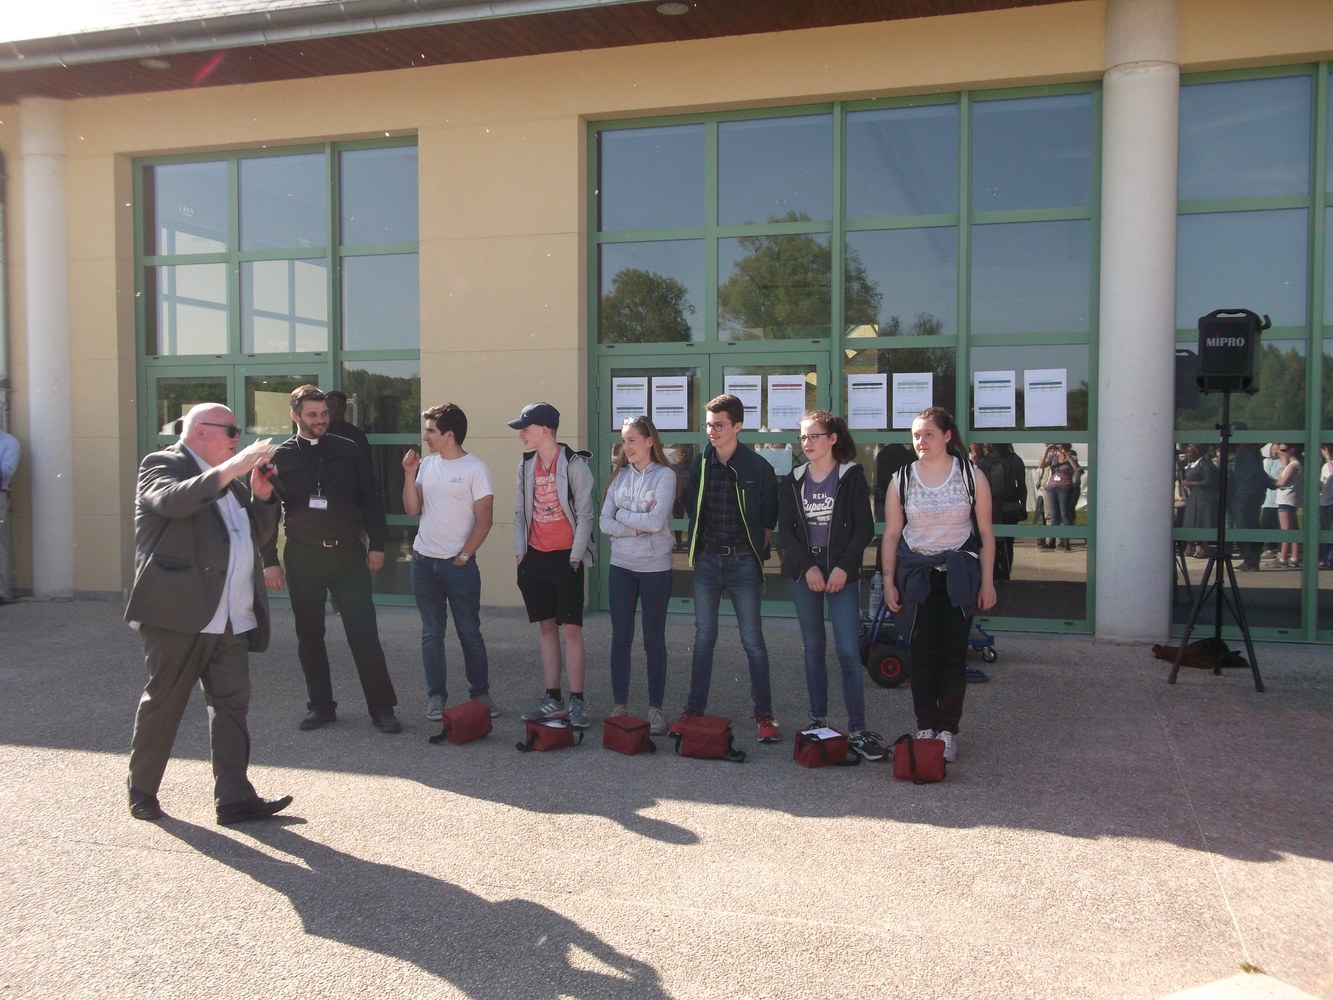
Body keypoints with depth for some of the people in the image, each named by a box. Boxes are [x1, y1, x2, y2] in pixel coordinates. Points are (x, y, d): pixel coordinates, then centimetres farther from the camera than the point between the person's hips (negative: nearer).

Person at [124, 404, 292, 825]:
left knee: (232, 704, 2)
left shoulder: (226, 478, 21)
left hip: (230, 619, 7)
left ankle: (234, 798, 4)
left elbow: (256, 535, 21)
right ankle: (142, 791, 21)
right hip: (178, 614, -7)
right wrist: (229, 470, -31)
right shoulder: (161, 464, -3)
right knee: (162, 703, 5)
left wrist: (261, 495, 5)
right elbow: (171, 501, -26)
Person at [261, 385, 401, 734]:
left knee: (364, 632, -3)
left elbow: (370, 499, 6)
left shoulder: (347, 451, 4)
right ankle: (321, 706, 21)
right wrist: (269, 560, -1)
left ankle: (381, 707, 4)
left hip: (348, 553, -1)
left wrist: (377, 544, 0)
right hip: (303, 557, 1)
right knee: (309, 635, 8)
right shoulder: (281, 457, 3)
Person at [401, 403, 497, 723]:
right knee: (431, 633, 9)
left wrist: (464, 556, -10)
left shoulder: (475, 469, -9)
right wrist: (409, 473, -5)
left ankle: (480, 693, 17)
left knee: (469, 632, 5)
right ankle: (435, 696, 18)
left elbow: (484, 519, -9)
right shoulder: (427, 464, 7)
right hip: (424, 561, 5)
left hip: (459, 564, -5)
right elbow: (412, 508, 5)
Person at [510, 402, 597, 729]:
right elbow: (520, 511, 13)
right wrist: (520, 551, 6)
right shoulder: (526, 465, 9)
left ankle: (577, 701, 2)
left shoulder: (573, 464, -9)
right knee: (546, 628, 10)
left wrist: (575, 556, -12)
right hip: (535, 556, 6)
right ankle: (552, 699, 18)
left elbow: (584, 514, -10)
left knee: (571, 629, -4)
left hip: (565, 557, -6)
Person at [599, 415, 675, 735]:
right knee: (620, 638, 8)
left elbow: (656, 521, -19)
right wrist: (638, 527, -14)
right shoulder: (620, 475, 6)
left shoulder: (664, 475, -7)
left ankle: (655, 708, 16)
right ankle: (620, 706, 19)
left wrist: (622, 514, -7)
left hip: (655, 567, -4)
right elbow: (605, 523, -1)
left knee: (654, 640, 6)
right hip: (621, 566, 4)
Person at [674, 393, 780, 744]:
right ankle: (694, 708, 20)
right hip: (707, 560, 4)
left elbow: (769, 520, 0)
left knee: (753, 640, 1)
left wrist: (756, 553, 0)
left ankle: (764, 714, 10)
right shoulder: (699, 464, 3)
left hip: (742, 561, -3)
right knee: (703, 638, 10)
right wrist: (700, 547, 8)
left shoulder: (758, 468, -7)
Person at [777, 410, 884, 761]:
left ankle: (857, 730, -3)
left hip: (842, 573, -3)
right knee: (813, 647, 9)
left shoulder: (852, 476, -2)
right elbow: (785, 531, 3)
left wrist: (843, 567, -14)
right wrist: (808, 567, -10)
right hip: (804, 572, 3)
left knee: (849, 651, -8)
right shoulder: (793, 481, 7)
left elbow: (865, 527, -5)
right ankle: (818, 721, 19)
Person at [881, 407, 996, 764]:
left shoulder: (971, 476, 0)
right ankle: (925, 728, 13)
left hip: (958, 575, -1)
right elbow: (891, 534, 6)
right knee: (921, 654, 2)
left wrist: (987, 581, 0)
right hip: (916, 575, 1)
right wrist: (888, 581, 2)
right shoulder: (902, 480, 4)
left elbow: (985, 533, 2)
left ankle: (948, 731, 10)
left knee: (953, 654, 2)